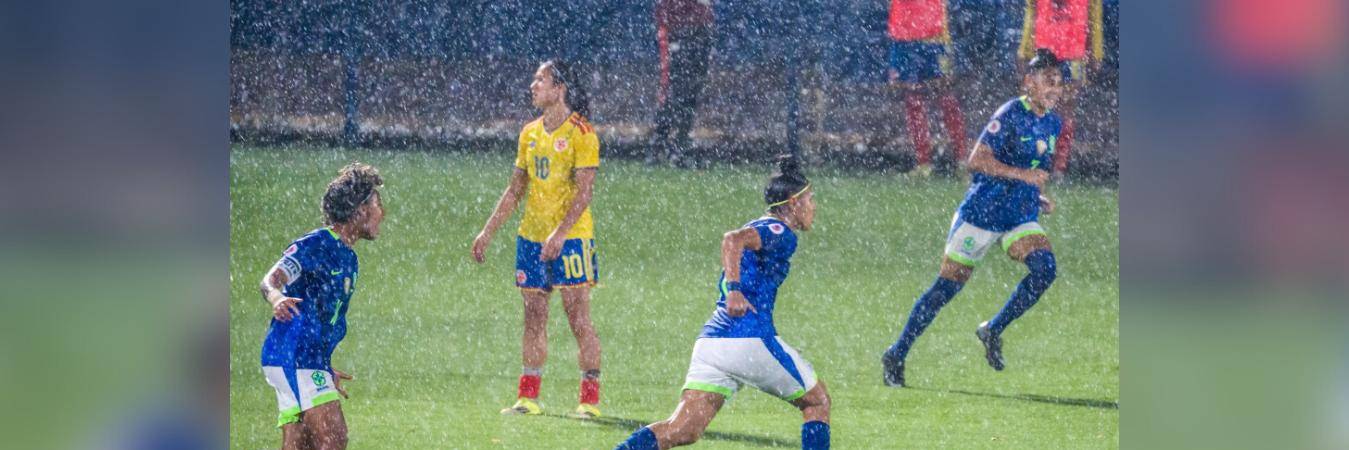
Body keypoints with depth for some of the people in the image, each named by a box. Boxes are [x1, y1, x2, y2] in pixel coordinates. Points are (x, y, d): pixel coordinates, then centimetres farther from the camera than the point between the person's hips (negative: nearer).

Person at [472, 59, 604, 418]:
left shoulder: (580, 133, -9)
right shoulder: (530, 134, 13)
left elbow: (584, 191, -15)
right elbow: (515, 189, 19)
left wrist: (560, 233, -25)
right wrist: (488, 232, 15)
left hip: (571, 238, -7)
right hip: (531, 237, 7)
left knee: (578, 318, -6)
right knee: (533, 318, 8)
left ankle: (590, 399, -3)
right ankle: (528, 398, 12)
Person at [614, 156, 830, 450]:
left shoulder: (758, 228, 25)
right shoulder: (781, 233, -4)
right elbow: (733, 239, -21)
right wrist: (735, 289, -28)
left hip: (711, 339, 8)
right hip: (750, 339, -8)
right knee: (817, 402, 14)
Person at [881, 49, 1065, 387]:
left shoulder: (1052, 124, 9)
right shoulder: (1011, 114, -14)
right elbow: (977, 159, -20)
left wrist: (1041, 198, 8)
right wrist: (1022, 175, -26)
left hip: (1021, 216, 6)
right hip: (982, 211, -6)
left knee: (1045, 269, -19)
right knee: (948, 285, -3)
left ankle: (993, 331, -3)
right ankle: (897, 354, 9)